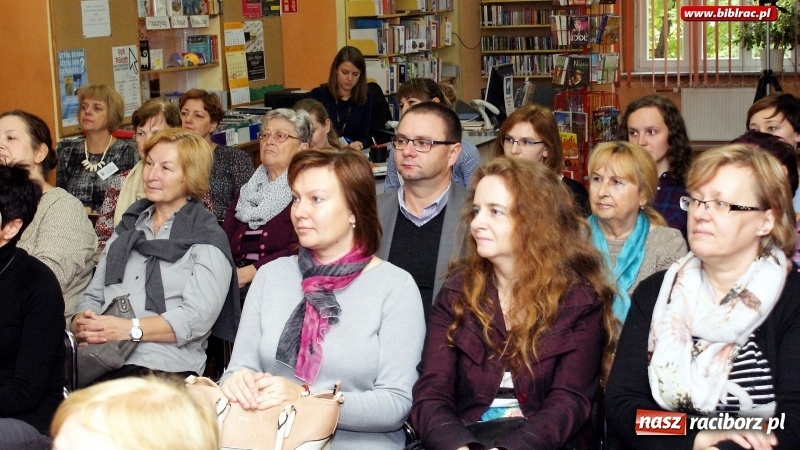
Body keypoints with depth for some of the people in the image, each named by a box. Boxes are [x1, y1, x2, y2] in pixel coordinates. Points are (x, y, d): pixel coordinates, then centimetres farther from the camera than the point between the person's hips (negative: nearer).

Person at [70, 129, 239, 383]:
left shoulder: (207, 238, 5)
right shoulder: (128, 227, 24)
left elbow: (197, 317, -9)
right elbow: (94, 295, 21)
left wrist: (131, 329, -19)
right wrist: (80, 323, -2)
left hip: (163, 368, -5)